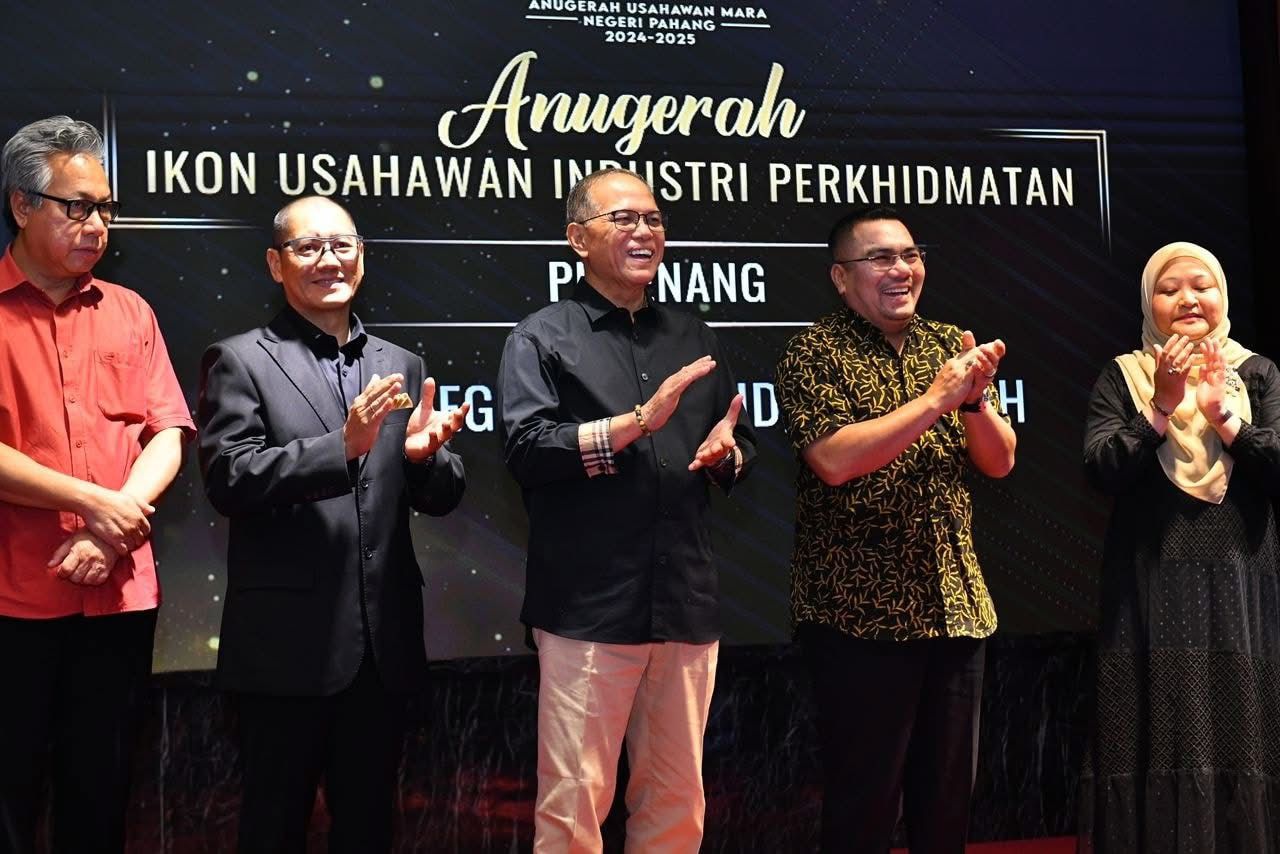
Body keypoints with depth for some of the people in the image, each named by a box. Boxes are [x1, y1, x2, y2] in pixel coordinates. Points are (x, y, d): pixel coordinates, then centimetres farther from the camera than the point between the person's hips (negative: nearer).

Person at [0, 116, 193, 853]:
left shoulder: (129, 312, 10)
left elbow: (167, 434, 4)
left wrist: (113, 529, -11)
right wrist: (94, 502, -14)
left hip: (119, 593, 3)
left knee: (100, 794, 12)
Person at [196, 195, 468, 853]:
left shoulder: (402, 367, 12)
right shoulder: (240, 361, -1)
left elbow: (441, 499, 11)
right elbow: (229, 481, -13)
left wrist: (423, 454, -12)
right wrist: (342, 445, -24)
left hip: (383, 644, 4)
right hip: (287, 644, -4)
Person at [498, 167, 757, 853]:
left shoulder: (693, 339, 18)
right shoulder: (542, 338, 2)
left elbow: (740, 452, 22)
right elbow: (526, 449, -12)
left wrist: (726, 453, -1)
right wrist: (639, 421, -16)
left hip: (685, 607, 5)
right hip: (588, 608, -5)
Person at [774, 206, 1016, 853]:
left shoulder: (951, 346, 11)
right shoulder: (814, 354, -5)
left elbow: (999, 461, 8)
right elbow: (835, 459, -20)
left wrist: (975, 397, -11)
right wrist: (935, 398, -19)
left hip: (955, 605, 6)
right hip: (860, 612, -5)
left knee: (948, 798, 13)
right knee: (864, 801, 2)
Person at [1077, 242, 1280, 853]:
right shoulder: (1122, 377, 7)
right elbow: (1102, 470, -7)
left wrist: (1225, 419, -16)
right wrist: (1161, 409, -17)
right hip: (1151, 590, -1)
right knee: (1160, 746, -2)